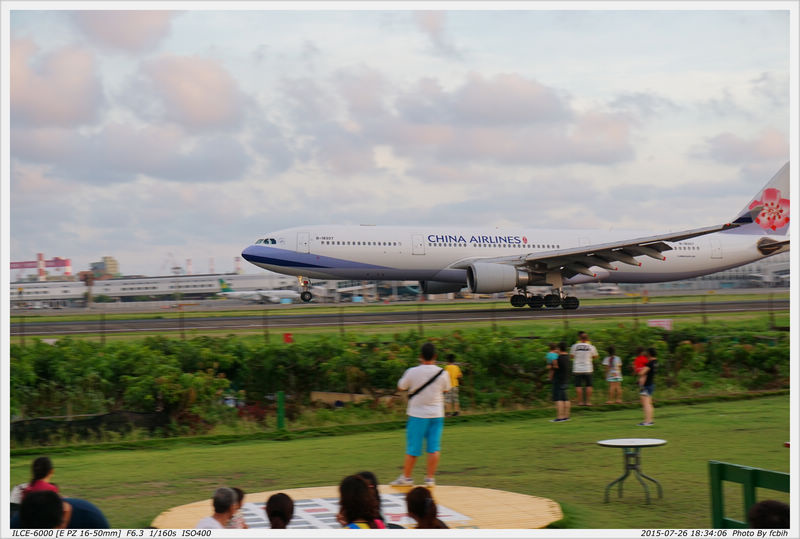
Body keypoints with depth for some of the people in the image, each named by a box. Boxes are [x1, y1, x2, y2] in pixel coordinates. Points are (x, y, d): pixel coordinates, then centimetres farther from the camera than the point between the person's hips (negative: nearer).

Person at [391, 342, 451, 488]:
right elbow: (446, 389, 13)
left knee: (412, 448, 6)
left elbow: (400, 387, 3)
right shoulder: (442, 373, -6)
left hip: (417, 414, -2)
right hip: (437, 414, 2)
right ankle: (430, 478, 6)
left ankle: (406, 477, 15)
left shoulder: (412, 372, -13)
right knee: (434, 448, 5)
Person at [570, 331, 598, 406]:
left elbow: (571, 356, 6)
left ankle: (580, 401, 2)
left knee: (578, 386, 4)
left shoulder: (575, 346, -3)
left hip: (577, 369, 0)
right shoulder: (591, 347, -1)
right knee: (588, 385, 7)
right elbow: (595, 356, 11)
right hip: (588, 369, 0)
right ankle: (588, 401, 4)